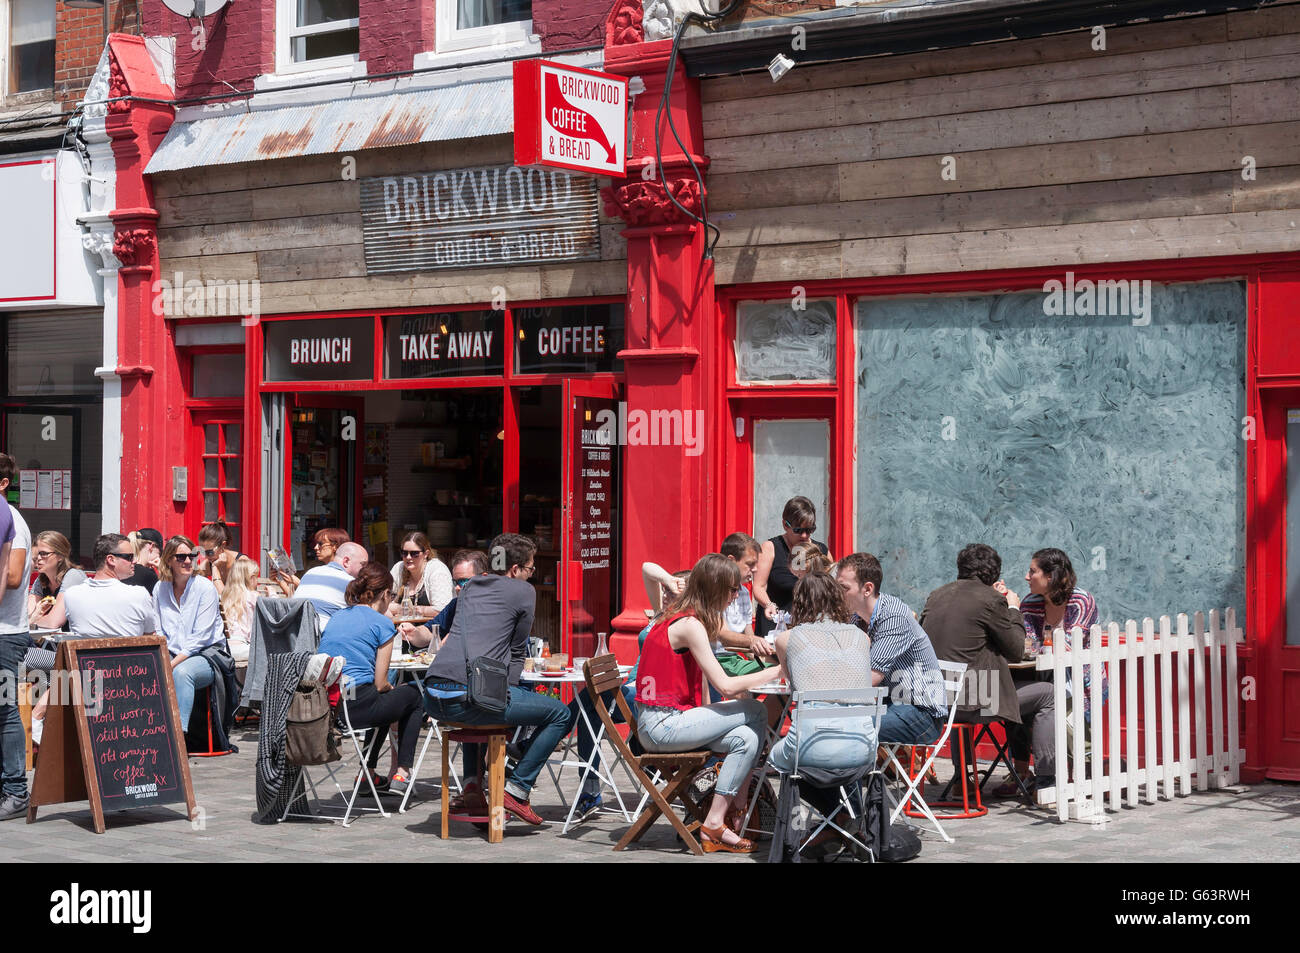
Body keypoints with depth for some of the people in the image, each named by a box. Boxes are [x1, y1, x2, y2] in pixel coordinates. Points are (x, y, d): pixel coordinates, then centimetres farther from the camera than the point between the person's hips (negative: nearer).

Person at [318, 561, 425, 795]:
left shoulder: (336, 618, 16)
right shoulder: (381, 623, -3)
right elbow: (380, 683, -4)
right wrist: (391, 687, 21)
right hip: (355, 709, -7)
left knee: (383, 698, 36)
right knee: (414, 695, 21)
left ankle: (369, 773, 33)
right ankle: (401, 773, 16)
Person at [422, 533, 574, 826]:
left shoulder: (470, 586, 25)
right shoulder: (523, 591, 7)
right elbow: (517, 651, 9)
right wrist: (507, 688, 22)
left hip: (434, 699, 7)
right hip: (470, 697, -7)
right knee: (561, 715, 6)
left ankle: (472, 783, 26)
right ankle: (517, 789, 3)